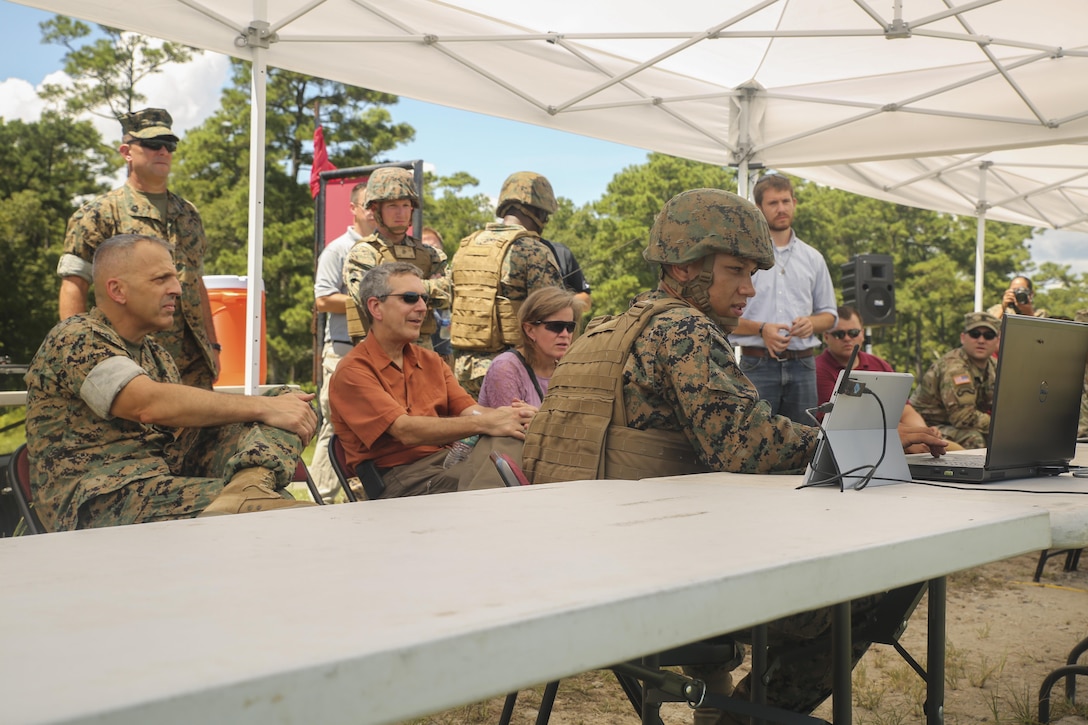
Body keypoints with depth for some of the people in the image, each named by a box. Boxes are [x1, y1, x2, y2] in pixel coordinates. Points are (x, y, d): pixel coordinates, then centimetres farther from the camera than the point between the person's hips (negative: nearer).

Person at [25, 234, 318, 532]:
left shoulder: (154, 353, 23)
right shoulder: (75, 338, -5)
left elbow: (183, 430, 12)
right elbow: (151, 404, -22)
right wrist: (262, 407, -18)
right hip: (99, 502, -9)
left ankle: (250, 484, -35)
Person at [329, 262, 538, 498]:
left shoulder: (431, 361, 20)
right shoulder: (353, 370, -4)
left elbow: (468, 410, 6)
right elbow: (405, 431, -16)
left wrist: (515, 414, -17)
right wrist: (483, 423, -23)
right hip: (398, 476, -7)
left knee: (507, 438, -29)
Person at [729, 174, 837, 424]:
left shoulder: (812, 258, 14)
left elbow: (829, 314, 19)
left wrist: (812, 323, -3)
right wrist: (761, 329, -16)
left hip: (802, 364, 4)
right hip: (758, 364, -4)